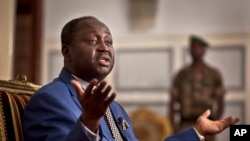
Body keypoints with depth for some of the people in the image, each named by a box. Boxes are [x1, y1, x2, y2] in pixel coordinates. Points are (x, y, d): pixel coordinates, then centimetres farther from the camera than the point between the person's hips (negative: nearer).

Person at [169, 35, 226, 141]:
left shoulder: (214, 74, 5)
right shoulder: (181, 74, 9)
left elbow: (220, 104, 3)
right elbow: (173, 103, 9)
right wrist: (174, 127, -3)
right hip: (186, 125, 1)